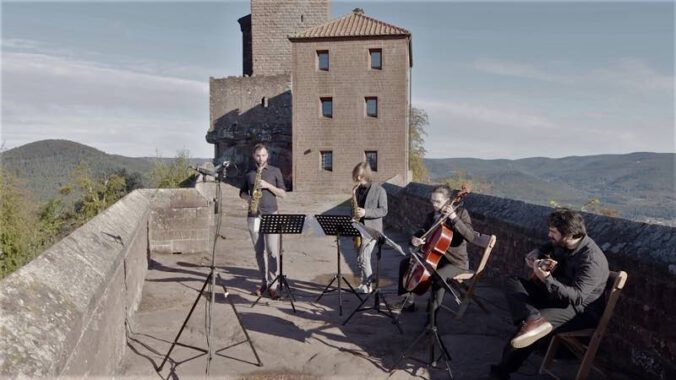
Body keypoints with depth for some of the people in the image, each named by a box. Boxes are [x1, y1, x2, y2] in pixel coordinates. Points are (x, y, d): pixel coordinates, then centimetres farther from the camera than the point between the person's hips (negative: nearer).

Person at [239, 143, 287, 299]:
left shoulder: (275, 171, 4)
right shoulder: (249, 173, 11)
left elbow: (283, 193, 1)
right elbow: (242, 192, 18)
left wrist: (268, 185, -13)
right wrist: (248, 198, -4)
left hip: (271, 215, -3)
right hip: (253, 216, 3)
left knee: (272, 251, -8)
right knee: (259, 251, 8)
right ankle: (264, 281, 18)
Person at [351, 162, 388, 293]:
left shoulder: (379, 190, -6)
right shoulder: (358, 190, 11)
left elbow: (383, 211, -10)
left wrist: (365, 212, -20)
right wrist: (355, 214, 1)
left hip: (372, 229, -6)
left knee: (363, 257, -14)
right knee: (362, 257, 10)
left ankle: (367, 285, -3)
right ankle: (364, 283, 20)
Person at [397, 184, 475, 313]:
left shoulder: (460, 212, -13)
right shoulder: (431, 216, 4)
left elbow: (470, 237, -24)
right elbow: (422, 232, 10)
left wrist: (454, 218, -33)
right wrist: (414, 239, -15)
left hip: (456, 262, -7)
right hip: (435, 257, 7)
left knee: (438, 275, -36)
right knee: (405, 263, 3)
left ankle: (434, 310, -16)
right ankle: (409, 300, 12)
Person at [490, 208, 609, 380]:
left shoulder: (591, 259, -27)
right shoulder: (561, 243, -2)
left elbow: (576, 297, -34)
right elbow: (545, 248, 23)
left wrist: (547, 279, -44)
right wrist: (535, 255, 1)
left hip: (581, 310, -9)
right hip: (554, 293, 9)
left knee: (528, 325, -30)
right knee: (513, 283, -9)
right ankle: (535, 320, -33)